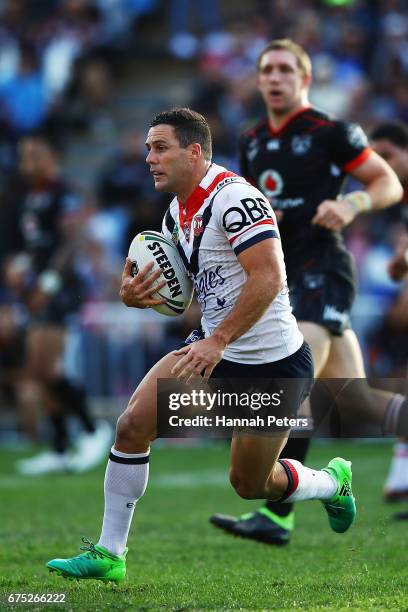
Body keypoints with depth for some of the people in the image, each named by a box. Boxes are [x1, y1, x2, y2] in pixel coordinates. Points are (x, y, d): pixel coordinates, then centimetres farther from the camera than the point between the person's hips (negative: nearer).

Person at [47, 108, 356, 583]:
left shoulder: (233, 197, -21)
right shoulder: (176, 214, 7)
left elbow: (268, 277, -28)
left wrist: (219, 340, -32)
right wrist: (135, 295, -6)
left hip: (273, 364, -8)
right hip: (212, 349, 8)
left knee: (249, 484, 4)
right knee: (132, 424, -9)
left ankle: (333, 482, 35)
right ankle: (109, 553, -1)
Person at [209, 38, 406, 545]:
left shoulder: (330, 133, -4)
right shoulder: (252, 141, 16)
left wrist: (351, 205, -19)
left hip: (323, 269, -8)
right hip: (286, 274, 8)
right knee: (349, 395, 4)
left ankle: (276, 515, -20)